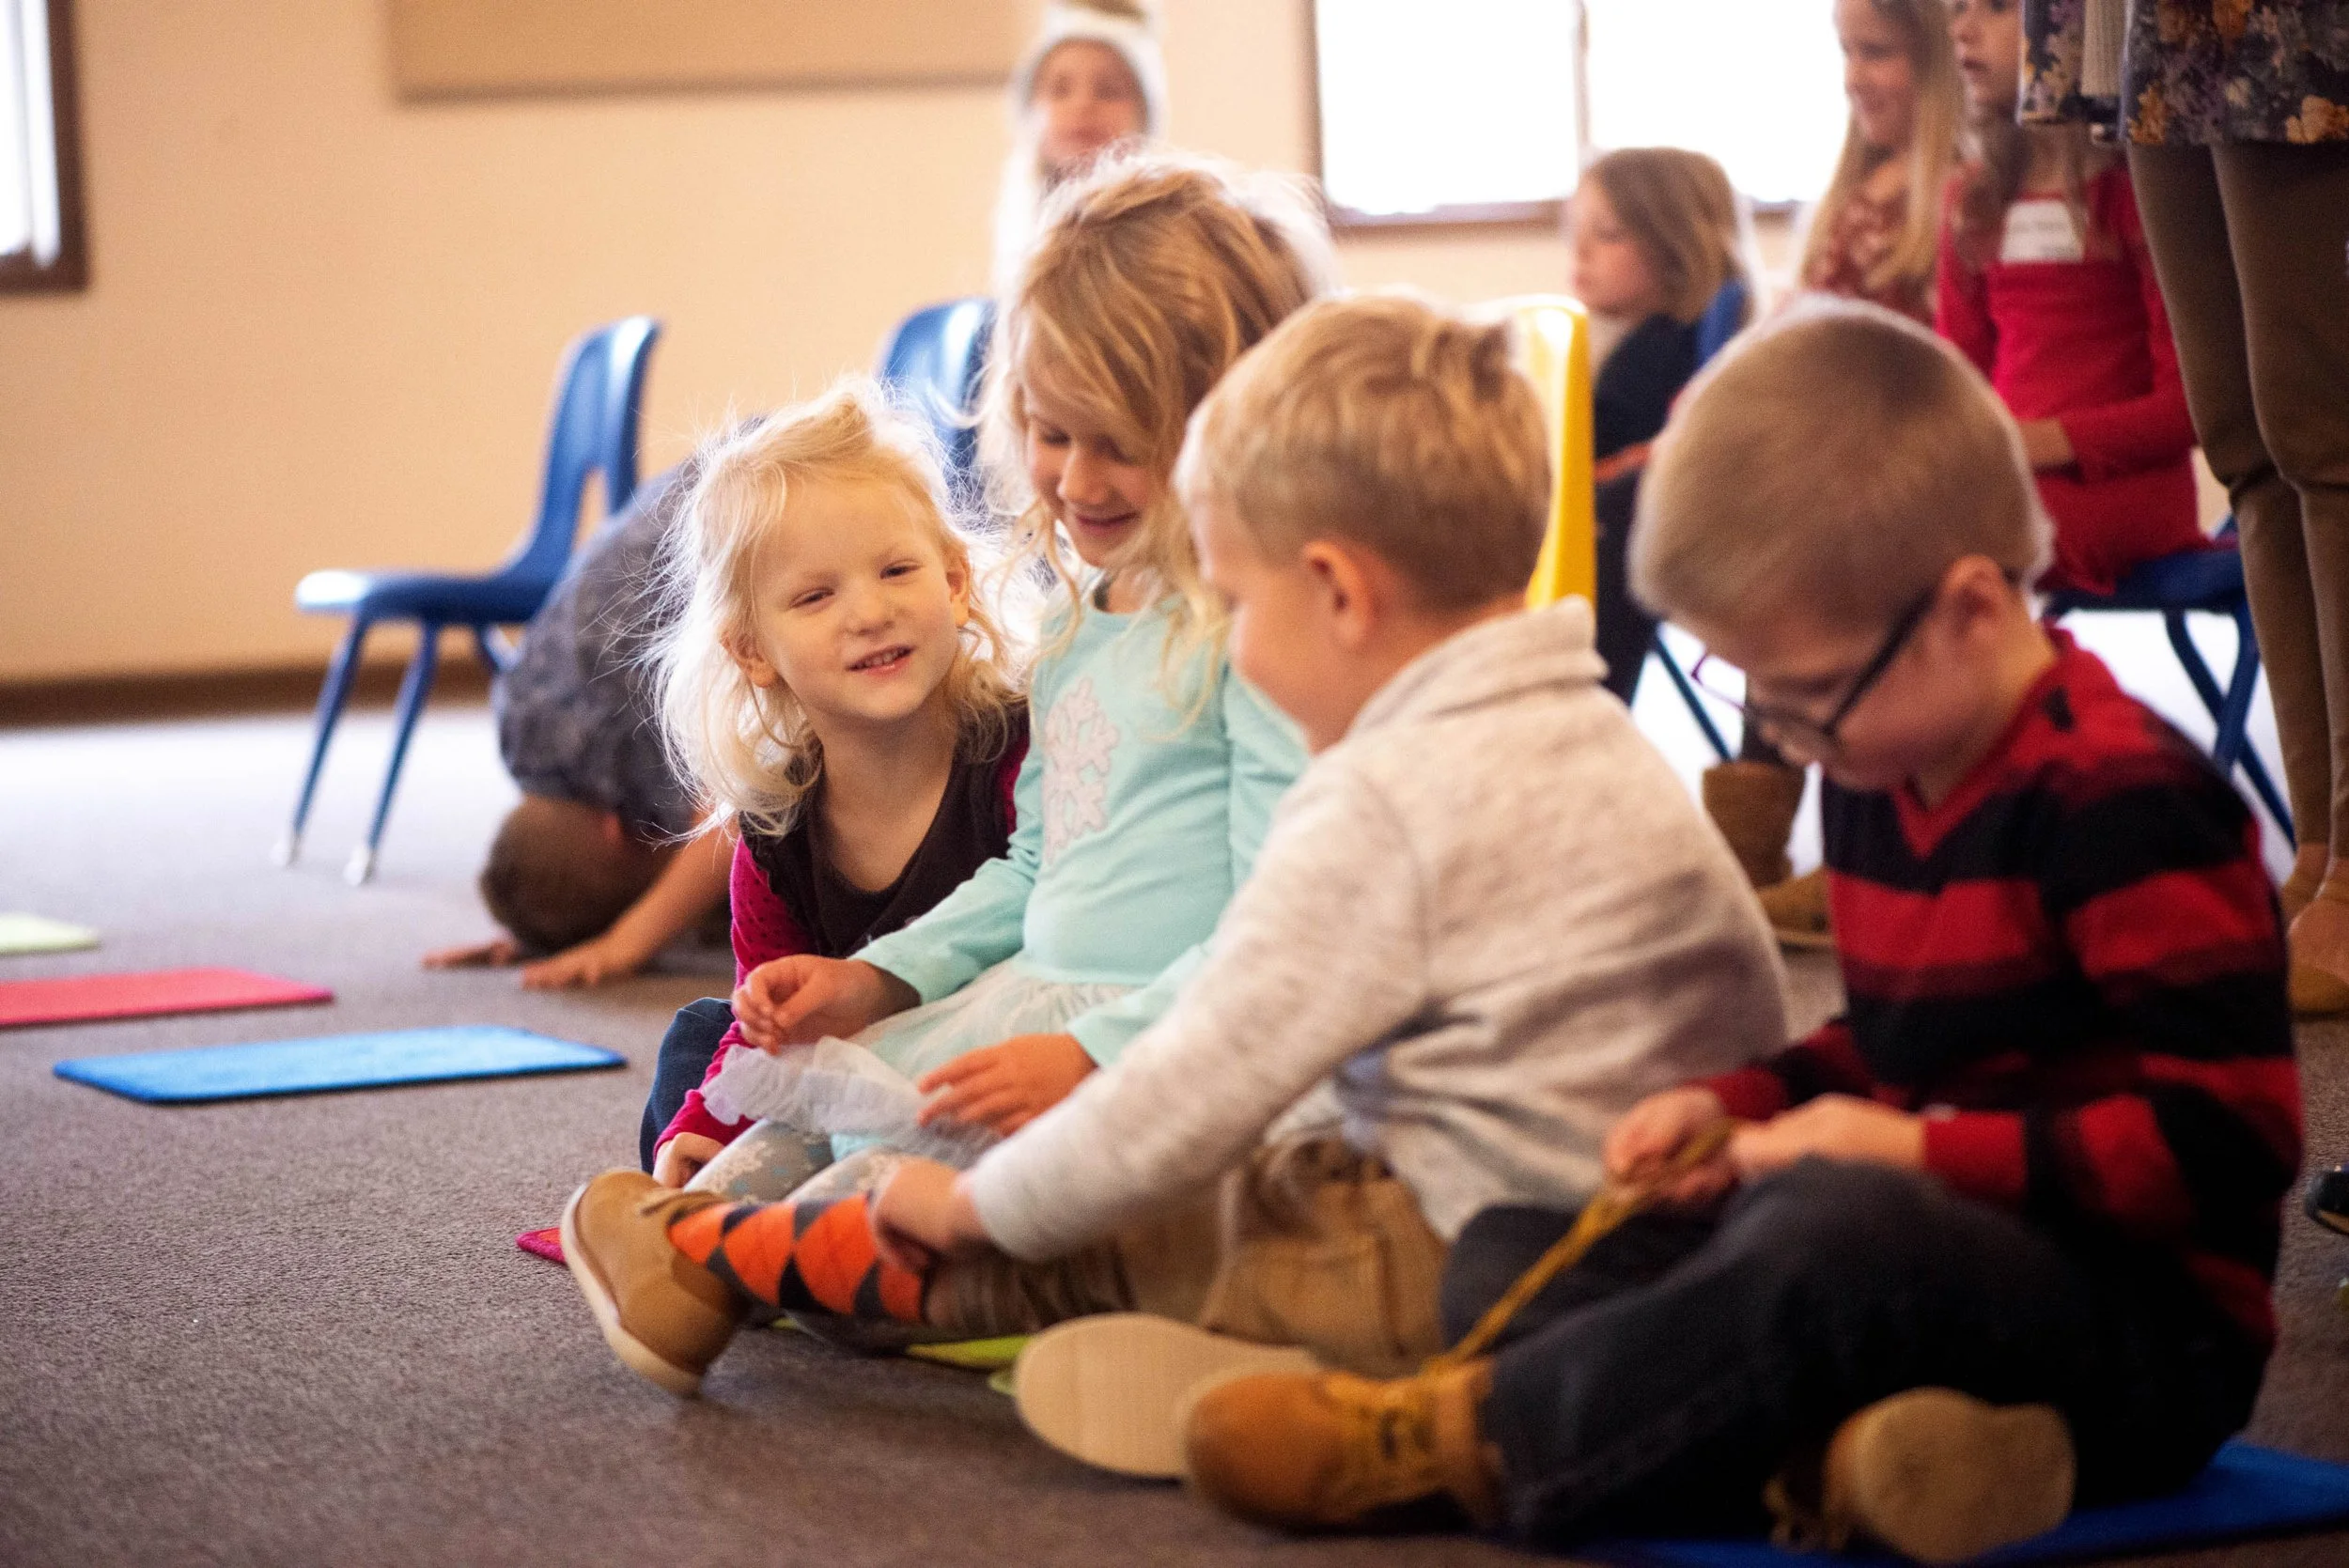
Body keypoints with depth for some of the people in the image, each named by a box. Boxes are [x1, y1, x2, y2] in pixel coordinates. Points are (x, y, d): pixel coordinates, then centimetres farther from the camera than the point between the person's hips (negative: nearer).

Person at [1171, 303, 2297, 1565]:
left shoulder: (2120, 801, -16)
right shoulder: (1878, 781, 12)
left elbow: (2224, 1136, -20)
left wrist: (1914, 1152, -20)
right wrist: (1741, 1107, 7)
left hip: (2145, 1328, -10)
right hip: (1949, 1250, 10)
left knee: (1831, 1226, -41)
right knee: (1503, 1256, 0)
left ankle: (1464, 1436, -24)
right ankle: (1831, 1450, -29)